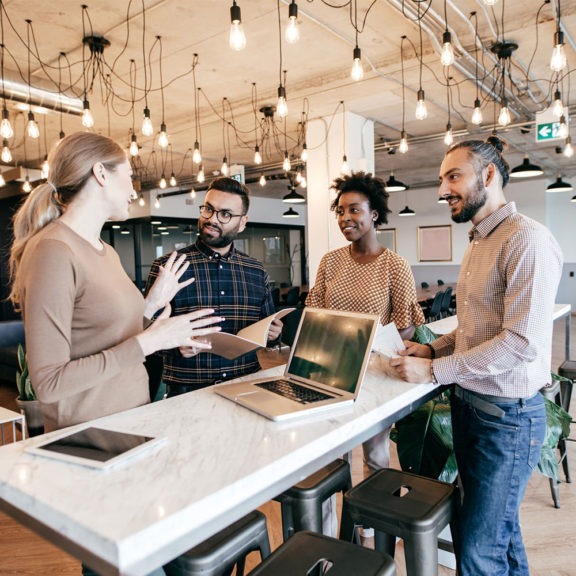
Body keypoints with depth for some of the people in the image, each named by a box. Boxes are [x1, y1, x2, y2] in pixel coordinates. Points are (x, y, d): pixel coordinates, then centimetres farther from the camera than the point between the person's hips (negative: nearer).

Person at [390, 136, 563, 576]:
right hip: (468, 404, 9)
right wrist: (433, 348, 2)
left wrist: (434, 371, -20)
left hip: (508, 414, -9)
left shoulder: (527, 240, -18)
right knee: (499, 524, 23)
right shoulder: (478, 243, 12)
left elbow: (522, 341, -25)